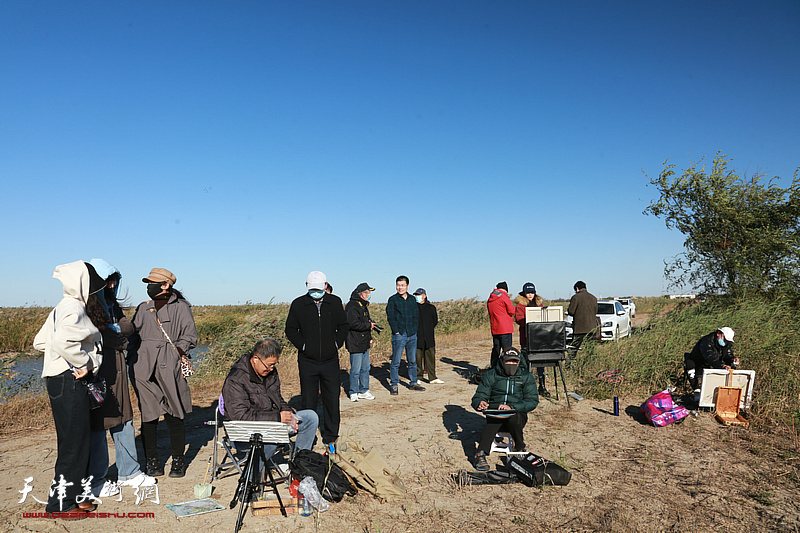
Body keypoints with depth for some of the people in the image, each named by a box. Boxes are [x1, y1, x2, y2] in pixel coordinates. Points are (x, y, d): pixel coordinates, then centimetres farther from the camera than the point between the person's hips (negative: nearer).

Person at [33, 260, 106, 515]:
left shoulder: (62, 307, 15)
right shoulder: (75, 308, -16)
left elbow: (40, 342, 20)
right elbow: (63, 341, -33)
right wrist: (85, 363, -19)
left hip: (58, 378, 10)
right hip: (69, 381, -10)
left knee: (77, 438, 16)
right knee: (74, 440, -1)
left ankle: (74, 494, 27)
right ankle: (61, 502, 9)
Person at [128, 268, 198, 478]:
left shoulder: (180, 307, 6)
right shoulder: (143, 308, 19)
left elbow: (189, 336, 2)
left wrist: (176, 353, -12)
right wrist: (132, 357, 4)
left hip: (169, 368, -4)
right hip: (144, 370, 4)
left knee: (173, 416, 0)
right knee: (148, 416, 4)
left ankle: (178, 462, 12)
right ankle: (152, 463, 14)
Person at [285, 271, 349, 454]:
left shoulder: (335, 302, 4)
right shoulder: (298, 304, -1)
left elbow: (344, 326, 12)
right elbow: (290, 329, 5)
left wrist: (337, 343, -1)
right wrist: (302, 345, -5)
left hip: (330, 361, 1)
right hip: (307, 361, -1)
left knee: (332, 401, 4)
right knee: (309, 402, 7)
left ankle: (330, 438, 18)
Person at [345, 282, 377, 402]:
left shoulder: (363, 305, 17)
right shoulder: (352, 306, -15)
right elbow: (353, 323, -25)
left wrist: (369, 338, 19)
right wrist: (368, 325, -15)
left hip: (365, 343, 10)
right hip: (355, 344, -9)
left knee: (365, 368, 13)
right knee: (356, 370, -3)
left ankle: (364, 391, 23)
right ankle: (353, 393, 8)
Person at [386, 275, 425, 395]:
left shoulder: (412, 300, 11)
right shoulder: (393, 299, -2)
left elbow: (416, 316, 14)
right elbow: (390, 317, -5)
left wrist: (415, 329, 3)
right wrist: (396, 331, -11)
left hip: (412, 335, 5)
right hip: (399, 335, -4)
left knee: (412, 361, 12)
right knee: (396, 362, -3)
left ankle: (413, 383, 23)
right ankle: (394, 386, 4)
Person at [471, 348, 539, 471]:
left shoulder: (526, 376, 6)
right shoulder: (491, 375, 7)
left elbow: (533, 401, -5)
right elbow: (478, 397, 6)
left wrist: (511, 407, -22)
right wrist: (479, 404, -21)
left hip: (517, 414, 0)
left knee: (513, 418, -35)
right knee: (491, 424, -34)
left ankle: (520, 449, -13)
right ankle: (481, 455, -44)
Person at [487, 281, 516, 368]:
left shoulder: (490, 299, 13)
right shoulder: (504, 297, -8)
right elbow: (512, 311, -8)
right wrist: (514, 309, 12)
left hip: (494, 329, 6)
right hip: (505, 328, -6)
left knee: (496, 349, 14)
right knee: (507, 350, -4)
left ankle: (492, 368, 18)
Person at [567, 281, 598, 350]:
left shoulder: (576, 297, -8)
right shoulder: (593, 298, 11)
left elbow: (571, 312, -10)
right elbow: (595, 311, 17)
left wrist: (568, 309, 11)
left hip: (580, 329, -6)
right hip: (592, 327, 6)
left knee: (575, 348, -3)